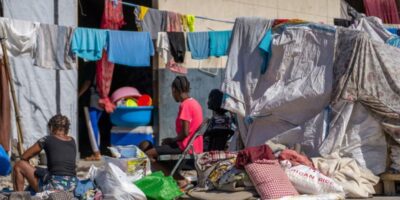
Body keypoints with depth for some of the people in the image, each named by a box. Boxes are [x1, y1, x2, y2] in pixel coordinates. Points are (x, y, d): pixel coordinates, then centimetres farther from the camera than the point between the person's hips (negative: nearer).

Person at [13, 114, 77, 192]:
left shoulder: (47, 140, -3)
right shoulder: (72, 141, 11)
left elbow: (24, 157, 6)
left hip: (54, 186, -6)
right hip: (72, 186, 6)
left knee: (18, 166, 11)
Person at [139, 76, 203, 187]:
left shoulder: (185, 105, -16)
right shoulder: (194, 102, 13)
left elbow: (185, 132, -22)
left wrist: (172, 140, -4)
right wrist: (172, 140, 14)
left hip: (186, 147, -10)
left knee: (148, 154, -13)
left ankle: (179, 181, -13)